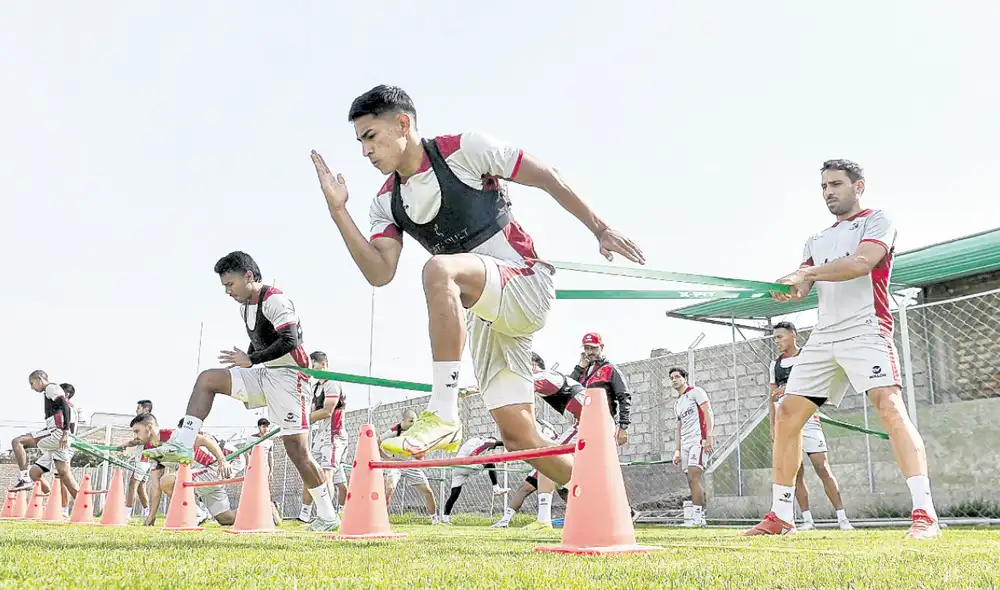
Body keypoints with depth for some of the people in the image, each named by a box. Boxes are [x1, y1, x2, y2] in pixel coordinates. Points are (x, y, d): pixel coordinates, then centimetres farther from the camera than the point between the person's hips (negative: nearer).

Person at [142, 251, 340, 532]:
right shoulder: (245, 306, 13)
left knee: (297, 451, -7)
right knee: (207, 379, -4)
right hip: (262, 375, 9)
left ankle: (328, 517, 3)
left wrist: (251, 360, -22)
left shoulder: (274, 300, -15)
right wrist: (243, 363, 11)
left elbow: (290, 340, -26)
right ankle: (183, 445, -11)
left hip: (285, 376, -9)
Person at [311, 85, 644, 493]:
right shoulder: (386, 203, 9)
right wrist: (338, 211, -11)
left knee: (439, 268, -36)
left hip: (527, 284, -7)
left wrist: (600, 229, -3)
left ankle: (443, 414, -35)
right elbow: (380, 273, -4)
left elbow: (546, 177, -4)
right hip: (483, 313, 7)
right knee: (517, 435, 2)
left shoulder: (463, 149, -9)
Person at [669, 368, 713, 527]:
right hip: (685, 443, 8)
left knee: (693, 478, -17)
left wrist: (708, 437, -18)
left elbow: (708, 414, -9)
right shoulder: (677, 404, 24)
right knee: (692, 481, 5)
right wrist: (677, 450, 17)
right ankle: (701, 517, 7)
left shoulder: (695, 392, 1)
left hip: (698, 440, -8)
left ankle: (698, 517, -19)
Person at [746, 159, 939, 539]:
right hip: (823, 337, 7)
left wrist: (808, 272, -20)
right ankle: (780, 517, 11)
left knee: (888, 405, -25)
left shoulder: (876, 221, 5)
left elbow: (862, 262, -15)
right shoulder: (816, 241, 24)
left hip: (865, 329, -7)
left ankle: (925, 515, -27)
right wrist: (786, 290, -13)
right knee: (787, 415, 2)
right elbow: (801, 286, 11)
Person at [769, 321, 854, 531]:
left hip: (807, 420, -4)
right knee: (796, 473, 3)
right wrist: (772, 426, 11)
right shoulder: (775, 364, 16)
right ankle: (807, 520, 7)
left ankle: (842, 518, -5)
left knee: (823, 468, -8)